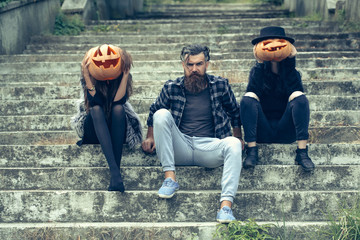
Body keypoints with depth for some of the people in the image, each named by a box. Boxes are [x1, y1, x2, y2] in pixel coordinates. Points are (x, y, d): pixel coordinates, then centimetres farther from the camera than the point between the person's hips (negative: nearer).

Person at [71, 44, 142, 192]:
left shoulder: (124, 76, -8)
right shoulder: (88, 77, -10)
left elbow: (118, 101, -24)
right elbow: (94, 103, -23)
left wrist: (125, 76, -28)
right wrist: (87, 78, -29)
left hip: (118, 129, 1)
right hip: (94, 130, 0)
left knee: (118, 108, -31)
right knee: (97, 109, -32)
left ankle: (116, 170, -40)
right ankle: (114, 169, -48)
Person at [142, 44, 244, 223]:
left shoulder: (220, 85, 8)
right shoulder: (171, 88, 8)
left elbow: (235, 112, 22)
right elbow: (153, 110, 23)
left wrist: (238, 138, 17)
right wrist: (150, 136, 15)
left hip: (209, 148, 0)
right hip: (180, 148, 1)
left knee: (233, 144, -32)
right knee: (161, 114, -22)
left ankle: (226, 204, -44)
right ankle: (170, 178, -25)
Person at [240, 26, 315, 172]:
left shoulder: (292, 72, 7)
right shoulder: (257, 72, 6)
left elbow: (296, 92, -15)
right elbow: (253, 94, -14)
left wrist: (290, 63, -14)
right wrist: (260, 66, -15)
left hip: (286, 132, 0)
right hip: (262, 132, 0)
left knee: (299, 97, -22)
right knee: (247, 99, -23)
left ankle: (302, 153, -28)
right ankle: (252, 152, -27)